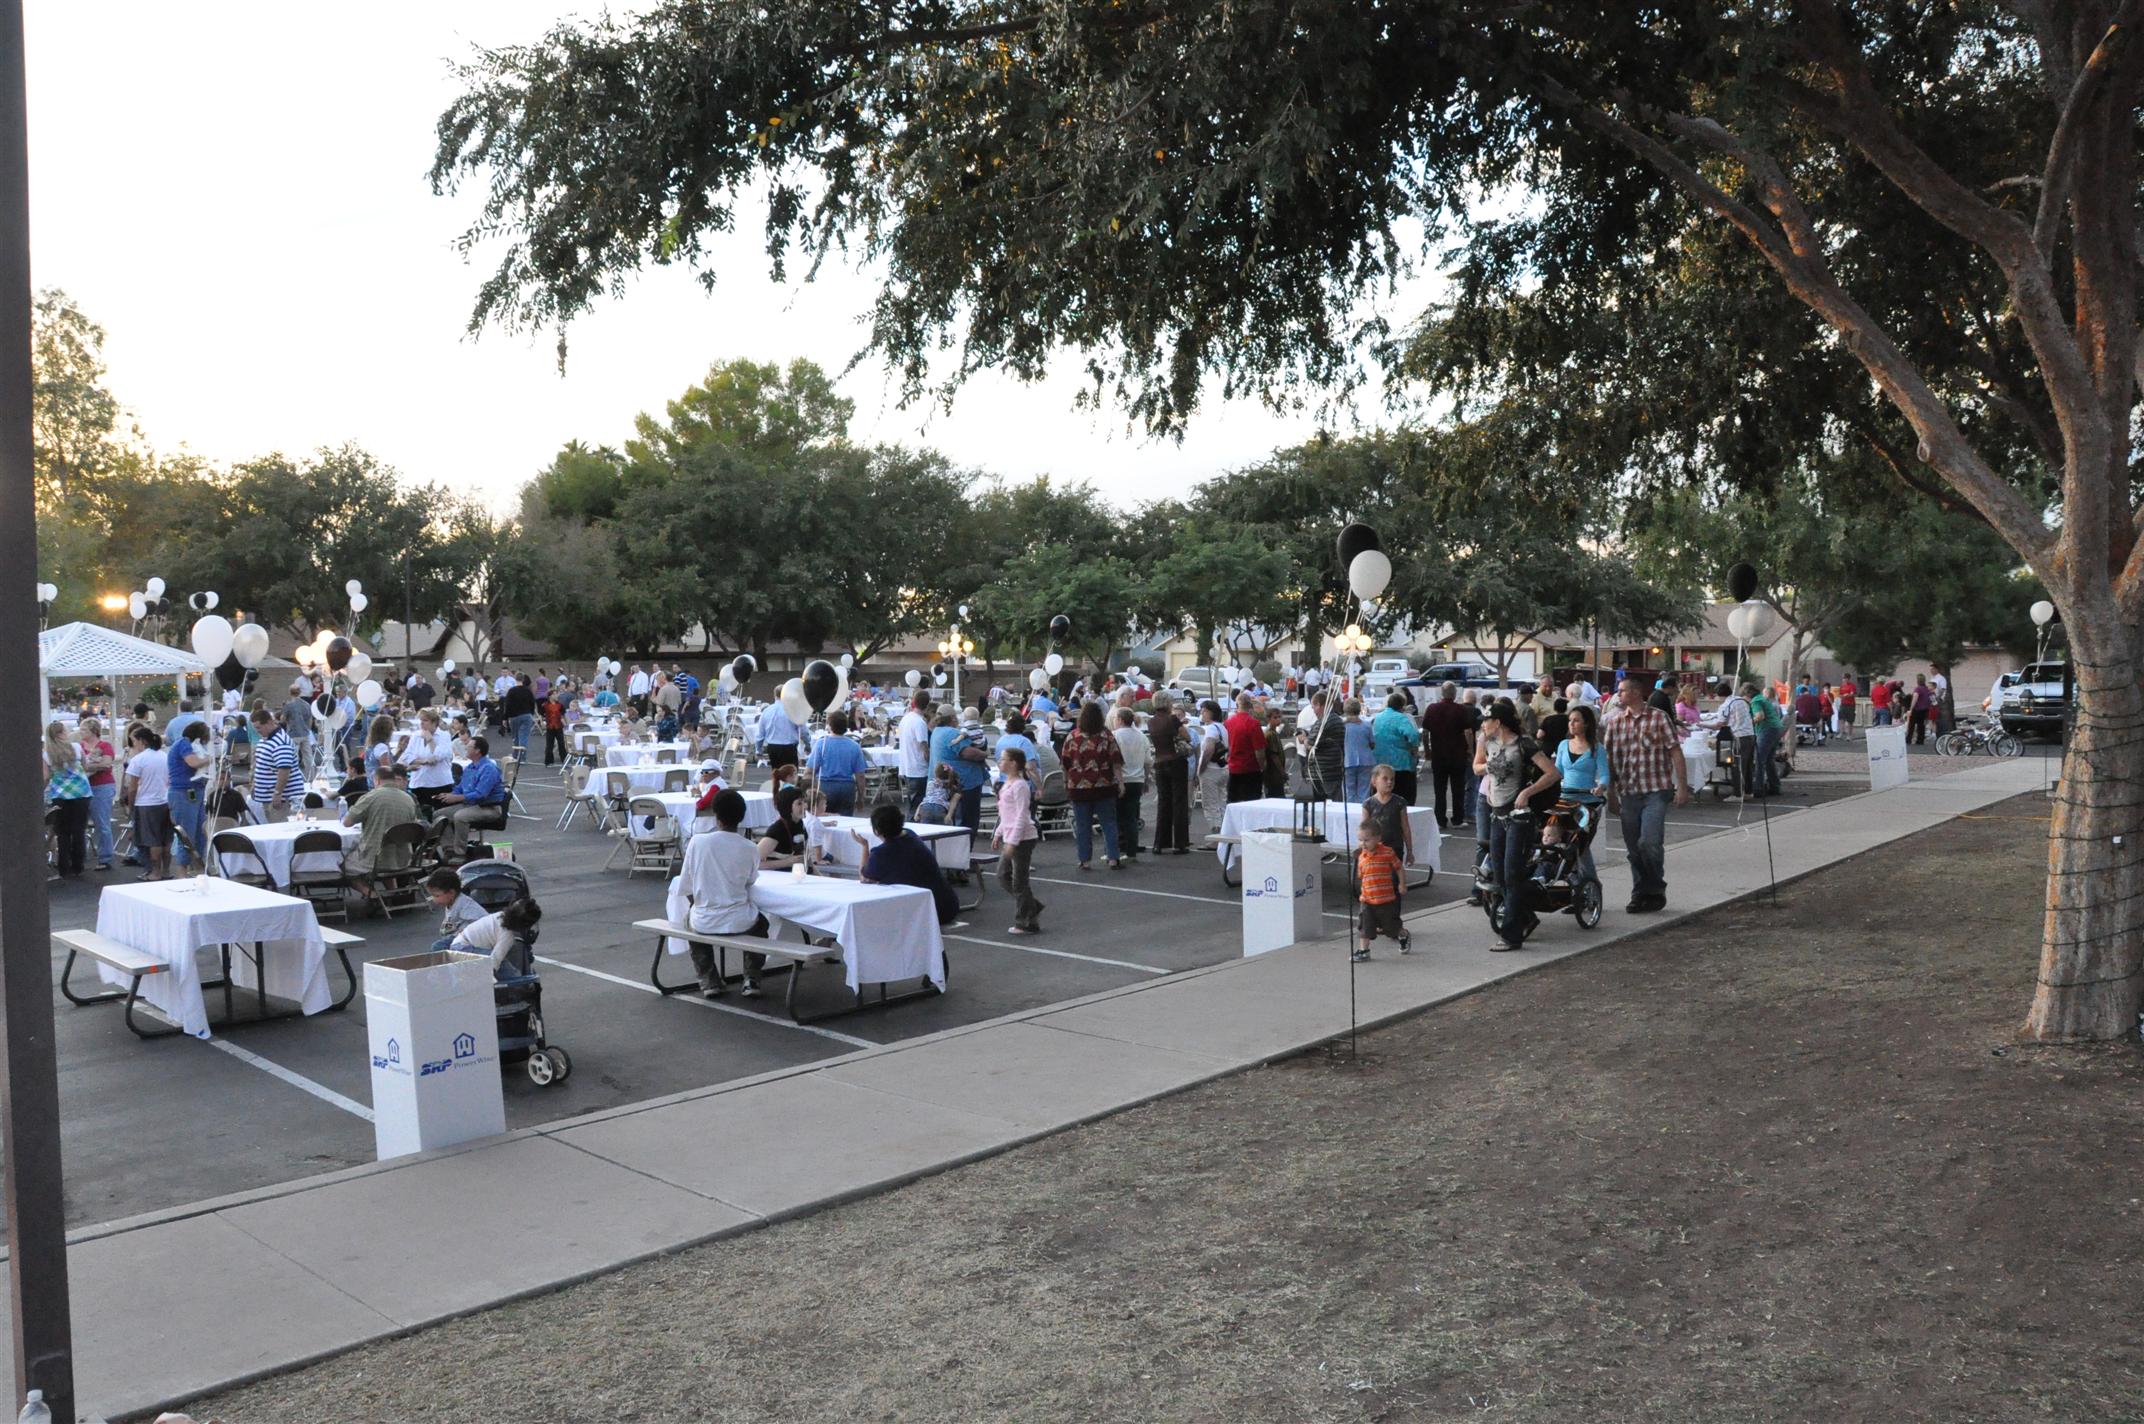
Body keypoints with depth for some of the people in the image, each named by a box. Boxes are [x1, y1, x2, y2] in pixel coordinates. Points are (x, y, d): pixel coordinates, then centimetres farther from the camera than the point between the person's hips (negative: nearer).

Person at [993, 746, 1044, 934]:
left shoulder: (1020, 785, -17)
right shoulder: (1007, 784, 12)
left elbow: (1021, 816, -21)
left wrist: (1012, 842, -24)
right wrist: (998, 834, 19)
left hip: (1023, 838, -10)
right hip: (1010, 837, 10)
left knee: (1019, 881, -2)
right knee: (1003, 875, 14)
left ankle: (1027, 923, 8)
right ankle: (1032, 907, 22)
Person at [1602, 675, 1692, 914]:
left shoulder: (1659, 719, -1)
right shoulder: (1614, 721, 8)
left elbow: (1675, 752, -1)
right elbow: (1609, 758, 12)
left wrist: (1682, 787, -6)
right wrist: (1611, 791, 9)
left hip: (1656, 791, -4)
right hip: (1628, 793, 4)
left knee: (1649, 843, -13)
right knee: (1633, 848, 7)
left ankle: (1656, 891, 7)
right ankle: (1640, 894, 21)